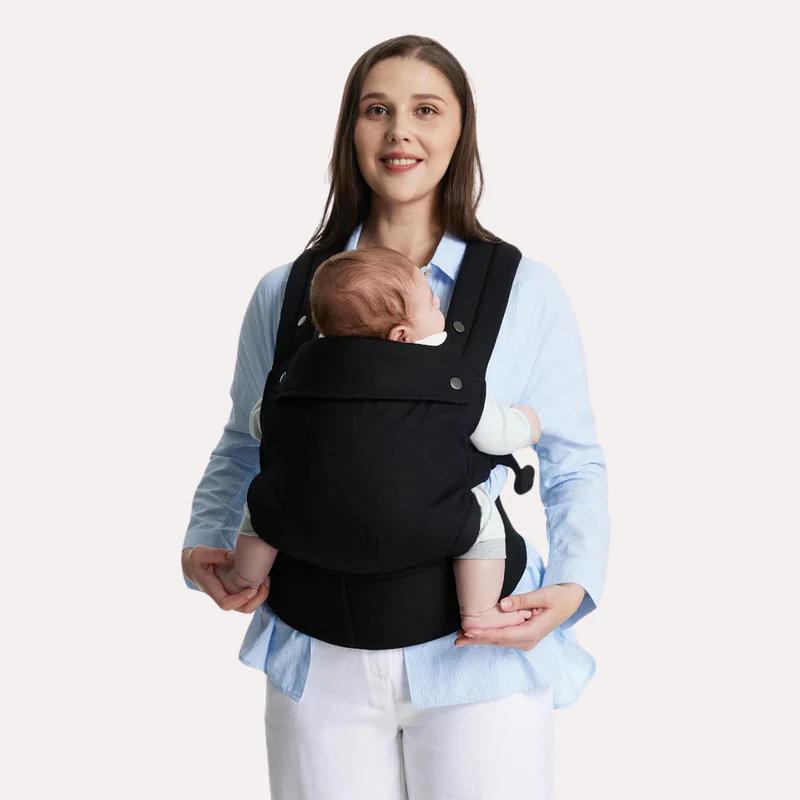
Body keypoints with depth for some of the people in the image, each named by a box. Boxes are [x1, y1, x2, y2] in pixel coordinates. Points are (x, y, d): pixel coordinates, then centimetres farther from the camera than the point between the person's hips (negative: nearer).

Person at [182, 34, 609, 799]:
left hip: (479, 651, -1)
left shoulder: (528, 292, 0)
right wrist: (205, 544, -3)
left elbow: (574, 464, 5)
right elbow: (242, 448, 14)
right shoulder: (284, 293, 5)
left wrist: (572, 586, -11)